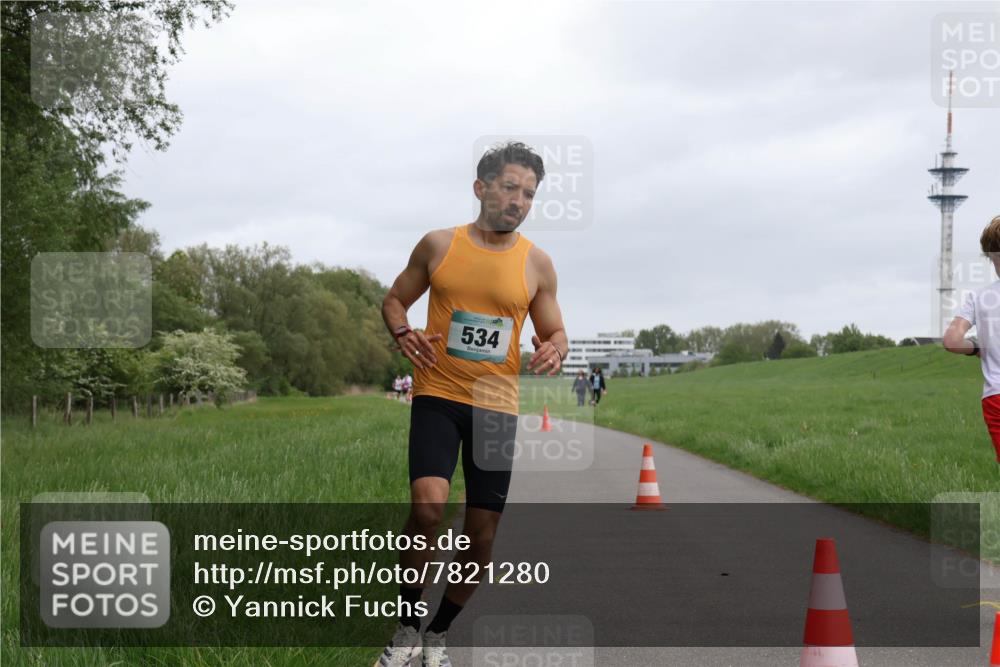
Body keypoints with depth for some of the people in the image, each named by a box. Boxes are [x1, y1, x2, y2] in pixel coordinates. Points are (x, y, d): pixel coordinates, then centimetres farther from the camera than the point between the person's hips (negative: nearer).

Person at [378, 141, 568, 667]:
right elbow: (395, 299, 13)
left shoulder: (536, 263, 3)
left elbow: (554, 332, 11)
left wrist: (555, 350, -13)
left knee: (482, 534, 4)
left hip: (496, 406, 2)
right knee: (427, 505, -24)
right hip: (437, 397, -2)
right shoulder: (439, 245, 1)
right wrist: (403, 333, -10)